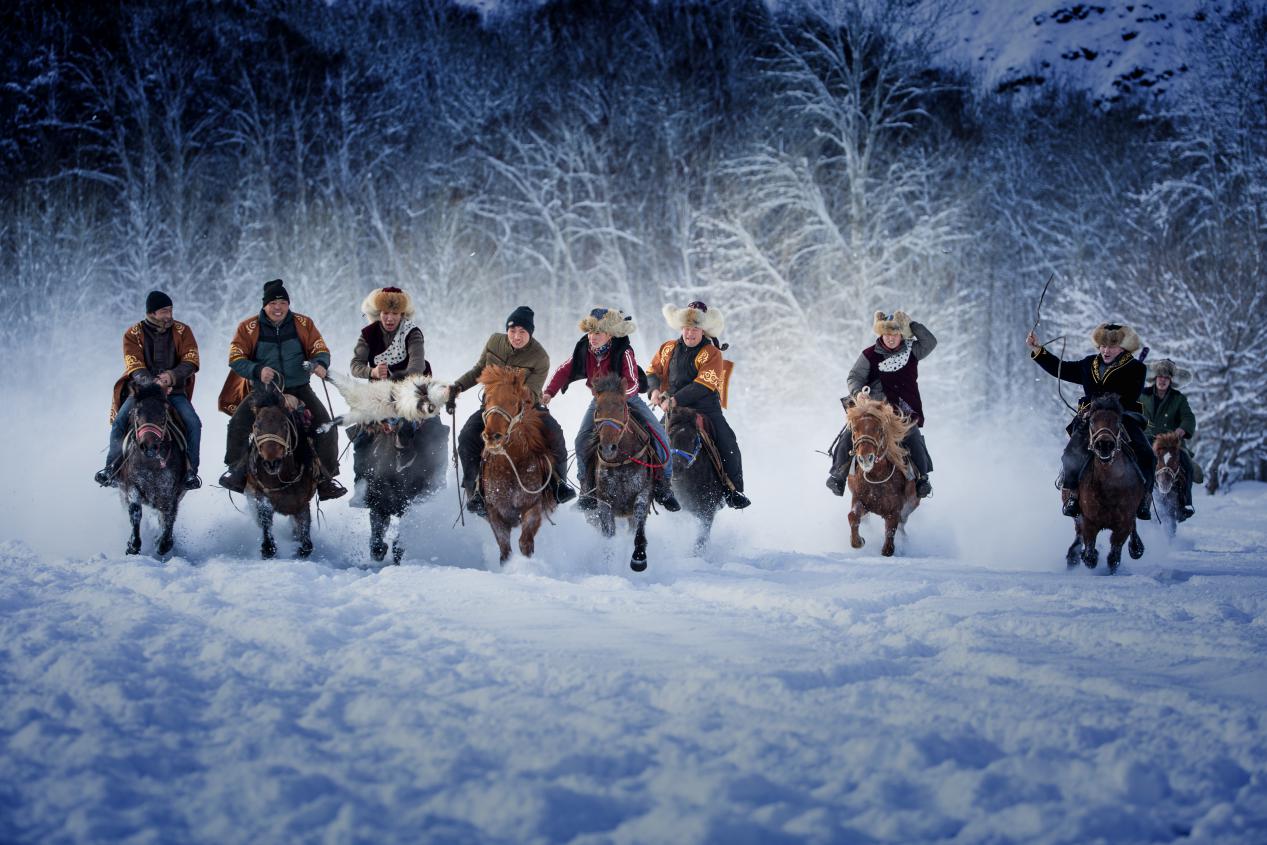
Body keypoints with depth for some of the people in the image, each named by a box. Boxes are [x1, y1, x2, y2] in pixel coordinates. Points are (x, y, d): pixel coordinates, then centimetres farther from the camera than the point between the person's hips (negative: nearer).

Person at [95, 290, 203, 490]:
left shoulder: (182, 331, 2)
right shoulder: (133, 334, -1)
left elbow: (191, 362, -6)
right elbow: (135, 367, -10)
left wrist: (172, 376, -26)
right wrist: (153, 383, -29)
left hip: (174, 390, 0)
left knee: (193, 423, -24)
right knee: (119, 422, -23)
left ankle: (190, 469, -13)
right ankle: (112, 467, -9)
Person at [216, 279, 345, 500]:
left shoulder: (303, 324, 2)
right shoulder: (248, 328, -3)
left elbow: (320, 349, 3)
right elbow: (236, 358, -6)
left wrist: (319, 363, -21)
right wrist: (257, 371, -25)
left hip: (298, 388, 1)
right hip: (262, 390, -1)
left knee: (326, 425, -16)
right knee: (238, 423, -23)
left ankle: (326, 476, 0)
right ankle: (236, 469, -1)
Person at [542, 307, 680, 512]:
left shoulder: (624, 352, -26)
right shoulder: (584, 350, -13)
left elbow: (632, 384, -31)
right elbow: (565, 370, -1)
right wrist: (550, 392, -14)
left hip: (627, 399, -3)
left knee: (658, 436, -18)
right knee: (583, 439, -18)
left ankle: (662, 483, -1)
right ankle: (588, 489, -3)